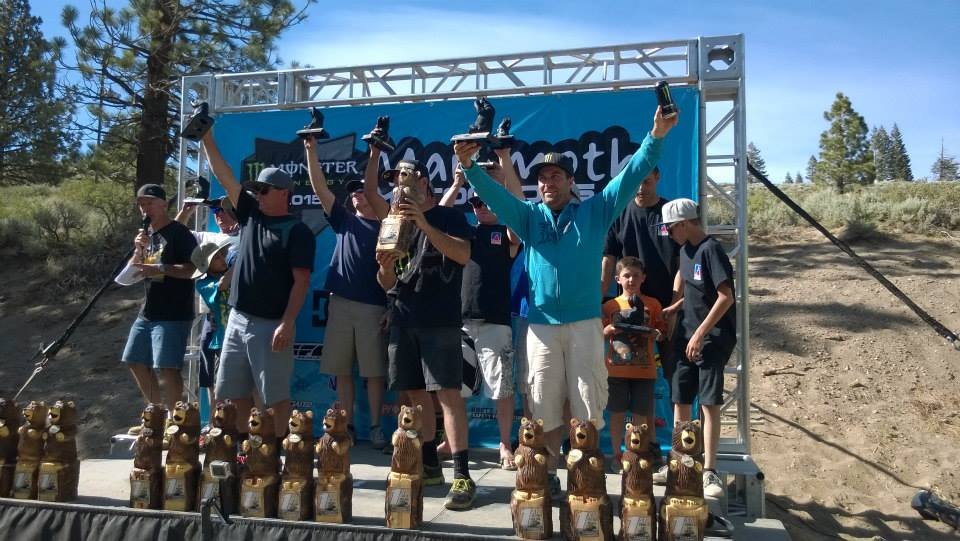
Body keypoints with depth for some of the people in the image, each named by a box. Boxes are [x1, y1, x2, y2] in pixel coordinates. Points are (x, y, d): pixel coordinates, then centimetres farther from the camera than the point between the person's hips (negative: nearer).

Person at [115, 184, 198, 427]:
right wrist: (139, 250, -4)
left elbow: (189, 270, -16)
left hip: (173, 314, -9)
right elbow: (131, 273, 13)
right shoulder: (147, 234, 15)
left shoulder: (179, 233, -9)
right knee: (136, 362, 15)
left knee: (167, 367, -14)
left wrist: (160, 268, -29)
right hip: (148, 312, 9)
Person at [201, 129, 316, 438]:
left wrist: (287, 323, -20)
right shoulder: (250, 214, 11)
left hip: (271, 324, -7)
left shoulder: (298, 231, -8)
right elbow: (225, 178, 11)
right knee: (234, 390, 13)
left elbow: (301, 282, -14)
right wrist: (207, 140, 6)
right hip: (238, 319, 7)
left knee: (276, 394, 0)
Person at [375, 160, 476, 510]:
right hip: (403, 319, 6)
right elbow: (387, 284, 18)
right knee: (415, 393, 8)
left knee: (447, 392, -11)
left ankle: (462, 475, -11)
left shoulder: (449, 217, 4)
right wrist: (384, 268, -7)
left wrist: (424, 224, -21)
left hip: (439, 320, -6)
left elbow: (463, 255, -15)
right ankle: (429, 465, 18)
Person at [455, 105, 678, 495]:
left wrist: (656, 138, -10)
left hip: (584, 322, -1)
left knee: (588, 405, 2)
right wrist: (469, 167, -17)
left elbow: (630, 177, 2)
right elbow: (495, 195, 0)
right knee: (544, 406, 6)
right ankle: (548, 475, 17)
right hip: (541, 324, 1)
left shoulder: (595, 211, 9)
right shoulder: (529, 216, 12)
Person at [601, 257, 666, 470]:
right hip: (617, 368, 0)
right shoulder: (610, 306, 6)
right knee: (617, 413, 3)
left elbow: (661, 332, 6)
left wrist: (654, 334, -15)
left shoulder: (652, 304, 6)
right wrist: (609, 329, -13)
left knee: (641, 414, 4)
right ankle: (616, 455, 14)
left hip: (644, 369, 0)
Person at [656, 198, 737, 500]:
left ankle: (709, 472, 4)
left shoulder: (711, 250, -14)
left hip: (712, 338, -8)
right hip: (687, 336, 8)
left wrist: (701, 333, -22)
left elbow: (726, 297, -20)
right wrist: (675, 307, 7)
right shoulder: (686, 250, 11)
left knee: (710, 404, -4)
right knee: (680, 401, 9)